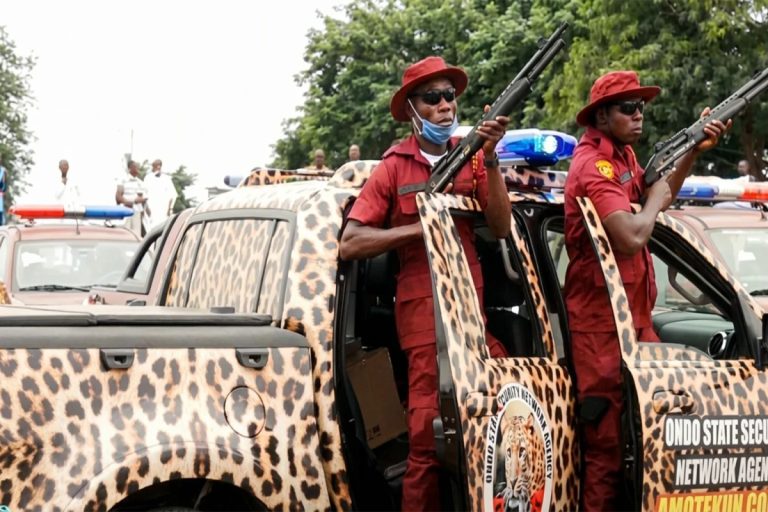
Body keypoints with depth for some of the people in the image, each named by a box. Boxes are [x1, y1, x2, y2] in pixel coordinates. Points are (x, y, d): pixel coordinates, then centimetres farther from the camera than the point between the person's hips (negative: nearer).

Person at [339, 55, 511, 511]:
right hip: (422, 308, -4)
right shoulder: (394, 167, 1)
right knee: (428, 439, -8)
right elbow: (351, 244, -5)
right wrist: (419, 228, -13)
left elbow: (501, 227, -3)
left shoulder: (471, 156, 10)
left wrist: (490, 159, -13)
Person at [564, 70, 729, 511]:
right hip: (602, 323, -10)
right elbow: (632, 237, -29)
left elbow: (660, 198, 27)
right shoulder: (594, 165, -18)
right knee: (609, 440, -7)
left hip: (633, 315, 10)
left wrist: (695, 152, 14)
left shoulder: (623, 155, 12)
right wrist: (654, 200, -9)